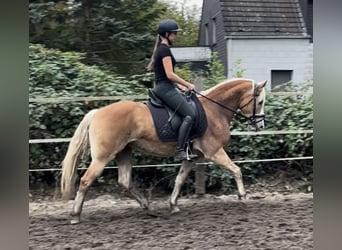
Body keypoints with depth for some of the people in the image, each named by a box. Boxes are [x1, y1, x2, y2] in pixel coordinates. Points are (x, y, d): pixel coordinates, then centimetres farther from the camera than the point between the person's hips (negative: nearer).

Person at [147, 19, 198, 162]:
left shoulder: (160, 49, 20)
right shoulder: (165, 49, -11)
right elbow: (170, 75, -18)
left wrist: (180, 86, 18)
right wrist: (188, 85, -8)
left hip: (162, 88, 11)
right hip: (165, 88, -11)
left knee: (188, 114, 11)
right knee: (190, 115, -19)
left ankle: (180, 150, 6)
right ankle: (179, 152, -25)